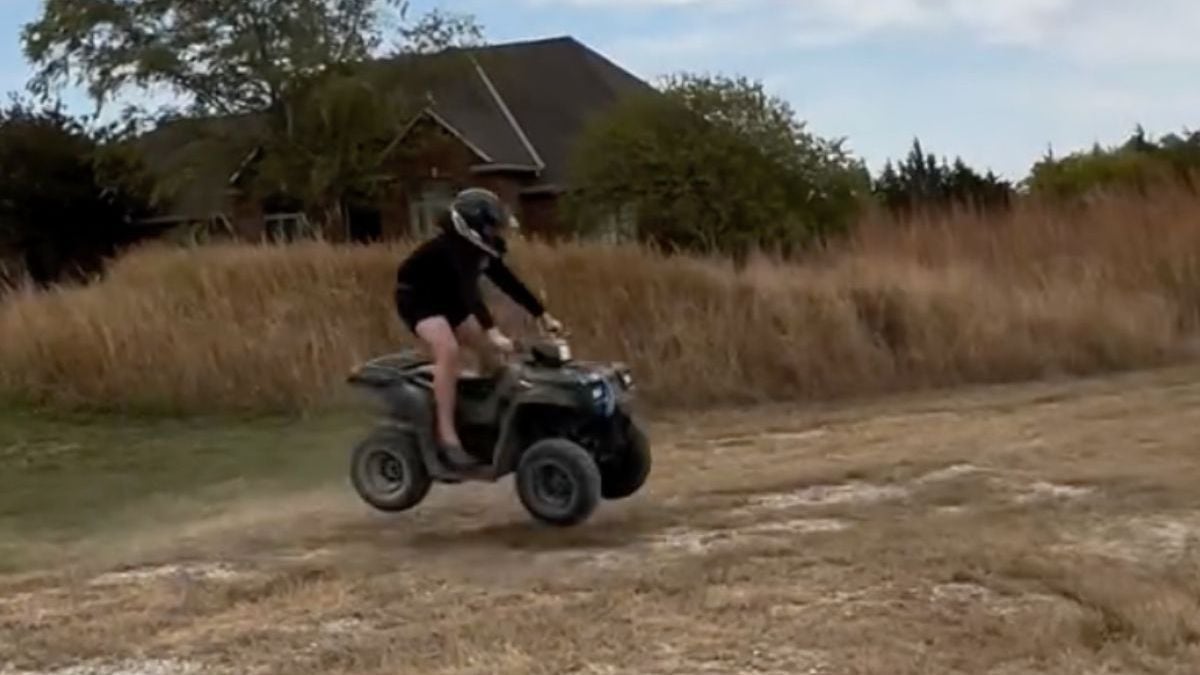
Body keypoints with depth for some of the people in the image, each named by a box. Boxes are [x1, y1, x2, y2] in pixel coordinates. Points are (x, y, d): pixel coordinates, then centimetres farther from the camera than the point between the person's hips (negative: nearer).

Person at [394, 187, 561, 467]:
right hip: (417, 296, -9)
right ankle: (447, 435, -31)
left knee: (487, 348, 7)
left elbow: (507, 282, 3)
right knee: (448, 350, -30)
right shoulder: (454, 247, -31)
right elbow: (468, 290, -43)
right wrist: (492, 331, -55)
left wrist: (542, 315, 2)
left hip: (446, 297, 9)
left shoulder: (483, 246, -5)